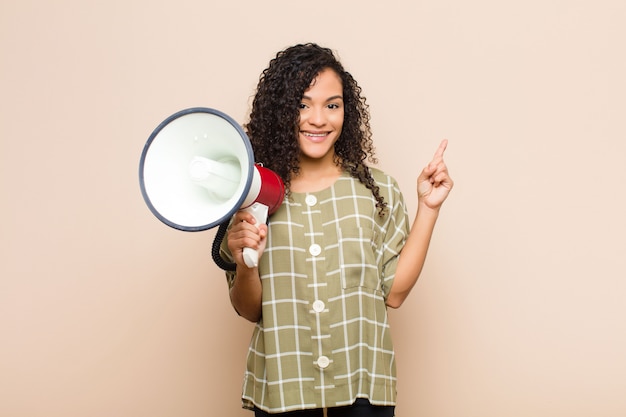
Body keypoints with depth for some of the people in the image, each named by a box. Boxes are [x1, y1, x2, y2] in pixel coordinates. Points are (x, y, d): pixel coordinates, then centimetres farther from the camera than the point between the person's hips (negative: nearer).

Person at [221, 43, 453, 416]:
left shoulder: (377, 189, -1)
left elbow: (395, 293, -4)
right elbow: (249, 310, 2)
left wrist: (428, 208, -5)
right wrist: (245, 264, -18)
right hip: (282, 387, 0)